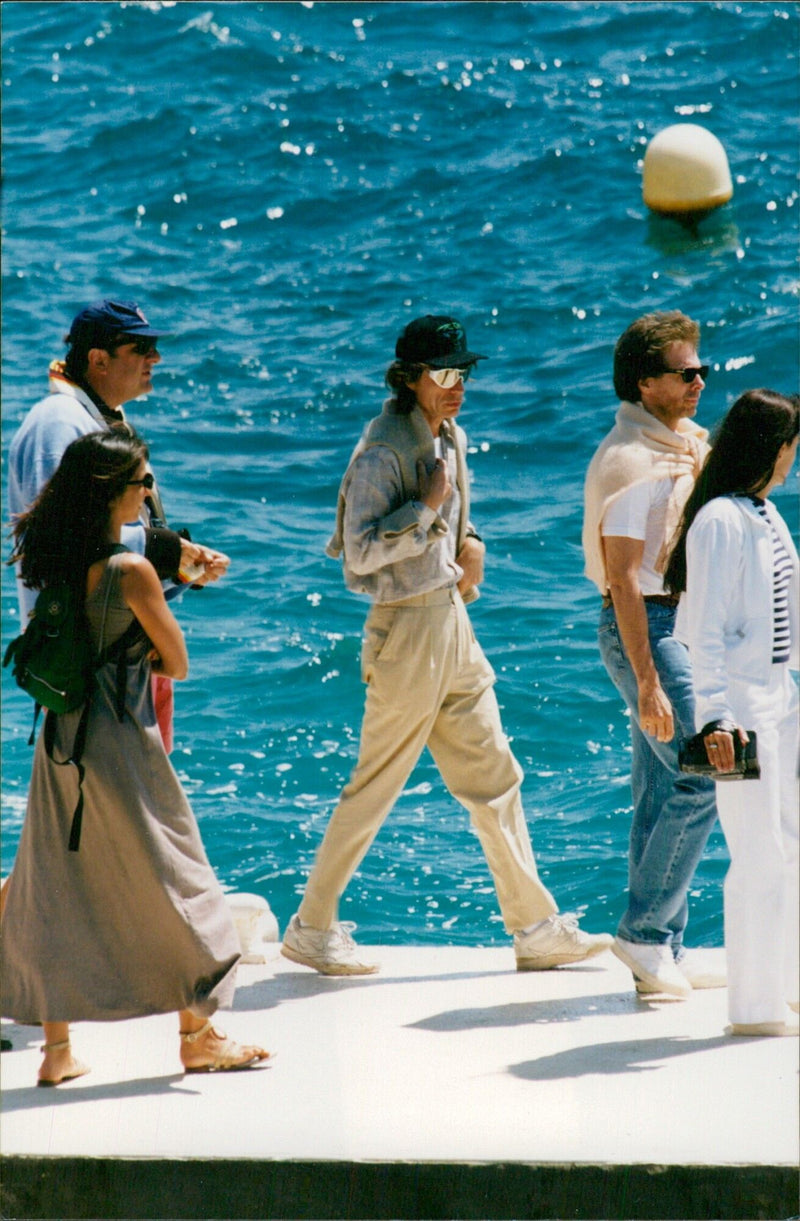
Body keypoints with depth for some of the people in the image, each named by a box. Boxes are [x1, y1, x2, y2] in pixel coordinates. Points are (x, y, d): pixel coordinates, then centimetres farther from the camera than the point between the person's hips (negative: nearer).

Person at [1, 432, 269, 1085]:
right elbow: (177, 664, -8)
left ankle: (57, 1047, 12)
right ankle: (198, 1035, 16)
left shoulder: (54, 563, 3)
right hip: (120, 742, -7)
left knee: (58, 884, 11)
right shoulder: (131, 571, -17)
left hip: (61, 735, 7)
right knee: (174, 879, 7)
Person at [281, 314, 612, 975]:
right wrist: (426, 506, -22)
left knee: (494, 778, 10)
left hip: (453, 622, 9)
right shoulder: (383, 452, -17)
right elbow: (359, 551, -23)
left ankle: (537, 927, 15)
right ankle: (313, 926, 13)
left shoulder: (451, 439, 10)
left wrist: (470, 546, 7)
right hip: (407, 629, -9)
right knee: (376, 787, 0)